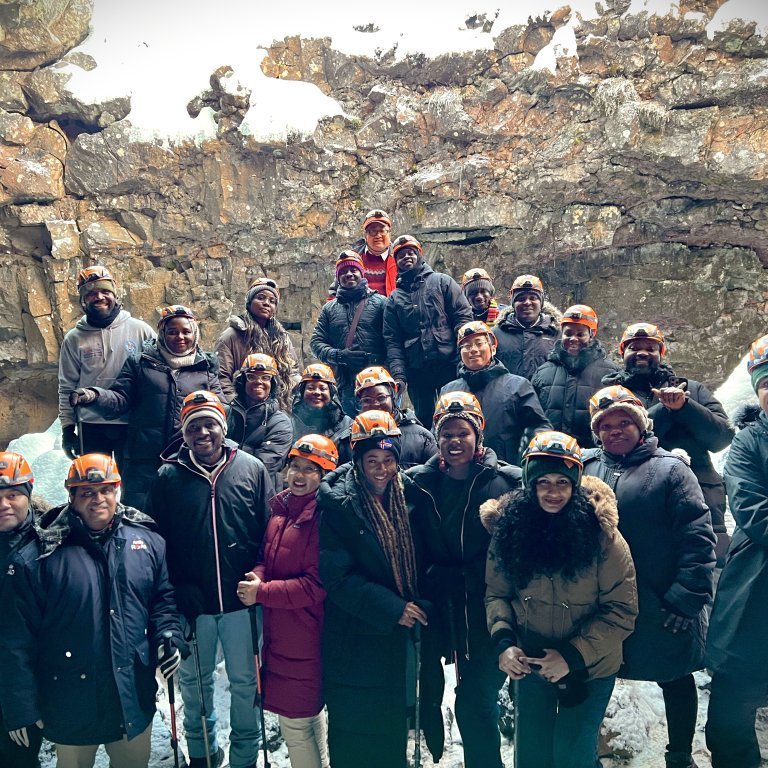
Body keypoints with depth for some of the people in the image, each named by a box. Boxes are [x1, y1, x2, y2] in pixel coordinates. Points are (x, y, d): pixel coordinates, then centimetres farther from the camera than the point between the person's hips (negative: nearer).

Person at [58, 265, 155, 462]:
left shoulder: (140, 330, -1)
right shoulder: (74, 338, 4)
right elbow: (67, 387, 7)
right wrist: (67, 427, 4)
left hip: (133, 424, -1)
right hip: (91, 426, 1)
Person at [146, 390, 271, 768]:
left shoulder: (252, 469, -6)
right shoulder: (168, 477, -5)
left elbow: (270, 532, -3)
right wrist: (178, 594, -9)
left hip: (241, 599, -1)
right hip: (192, 604, 1)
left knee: (245, 681, 14)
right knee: (194, 680, 21)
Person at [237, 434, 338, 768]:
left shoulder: (323, 517, -22)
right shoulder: (281, 509, 5)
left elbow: (316, 585, -23)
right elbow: (268, 558, 15)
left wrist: (262, 593, -20)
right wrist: (256, 576, -7)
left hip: (306, 637, -8)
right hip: (280, 633, 8)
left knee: (294, 720, 5)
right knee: (310, 711, 25)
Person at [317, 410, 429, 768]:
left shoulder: (405, 495, 1)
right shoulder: (338, 505, -15)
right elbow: (335, 575, -18)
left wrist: (417, 604, 1)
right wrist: (391, 607, -19)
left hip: (398, 633, 5)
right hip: (354, 639, -5)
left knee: (393, 728, 20)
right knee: (355, 731, 9)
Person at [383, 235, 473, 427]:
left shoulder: (442, 282, 8)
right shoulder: (394, 299, 13)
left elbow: (463, 316, 0)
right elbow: (392, 340, 7)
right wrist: (398, 374, -5)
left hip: (449, 366, -2)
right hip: (416, 372, 2)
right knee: (423, 420, 9)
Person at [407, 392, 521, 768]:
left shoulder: (508, 480, -5)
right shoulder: (419, 482, 1)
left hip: (490, 612, -2)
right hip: (443, 611, 2)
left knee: (474, 704, 0)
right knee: (475, 702, 11)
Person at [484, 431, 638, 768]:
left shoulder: (600, 533, -20)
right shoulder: (509, 526, -13)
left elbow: (622, 610, -16)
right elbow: (496, 594, -3)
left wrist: (574, 654, -23)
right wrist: (504, 641, -19)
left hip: (589, 670, -2)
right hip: (530, 664, 3)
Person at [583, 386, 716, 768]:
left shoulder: (670, 469, -7)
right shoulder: (584, 467, 1)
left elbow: (697, 539, -12)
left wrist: (686, 599, -16)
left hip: (660, 610, -2)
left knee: (676, 681, 17)